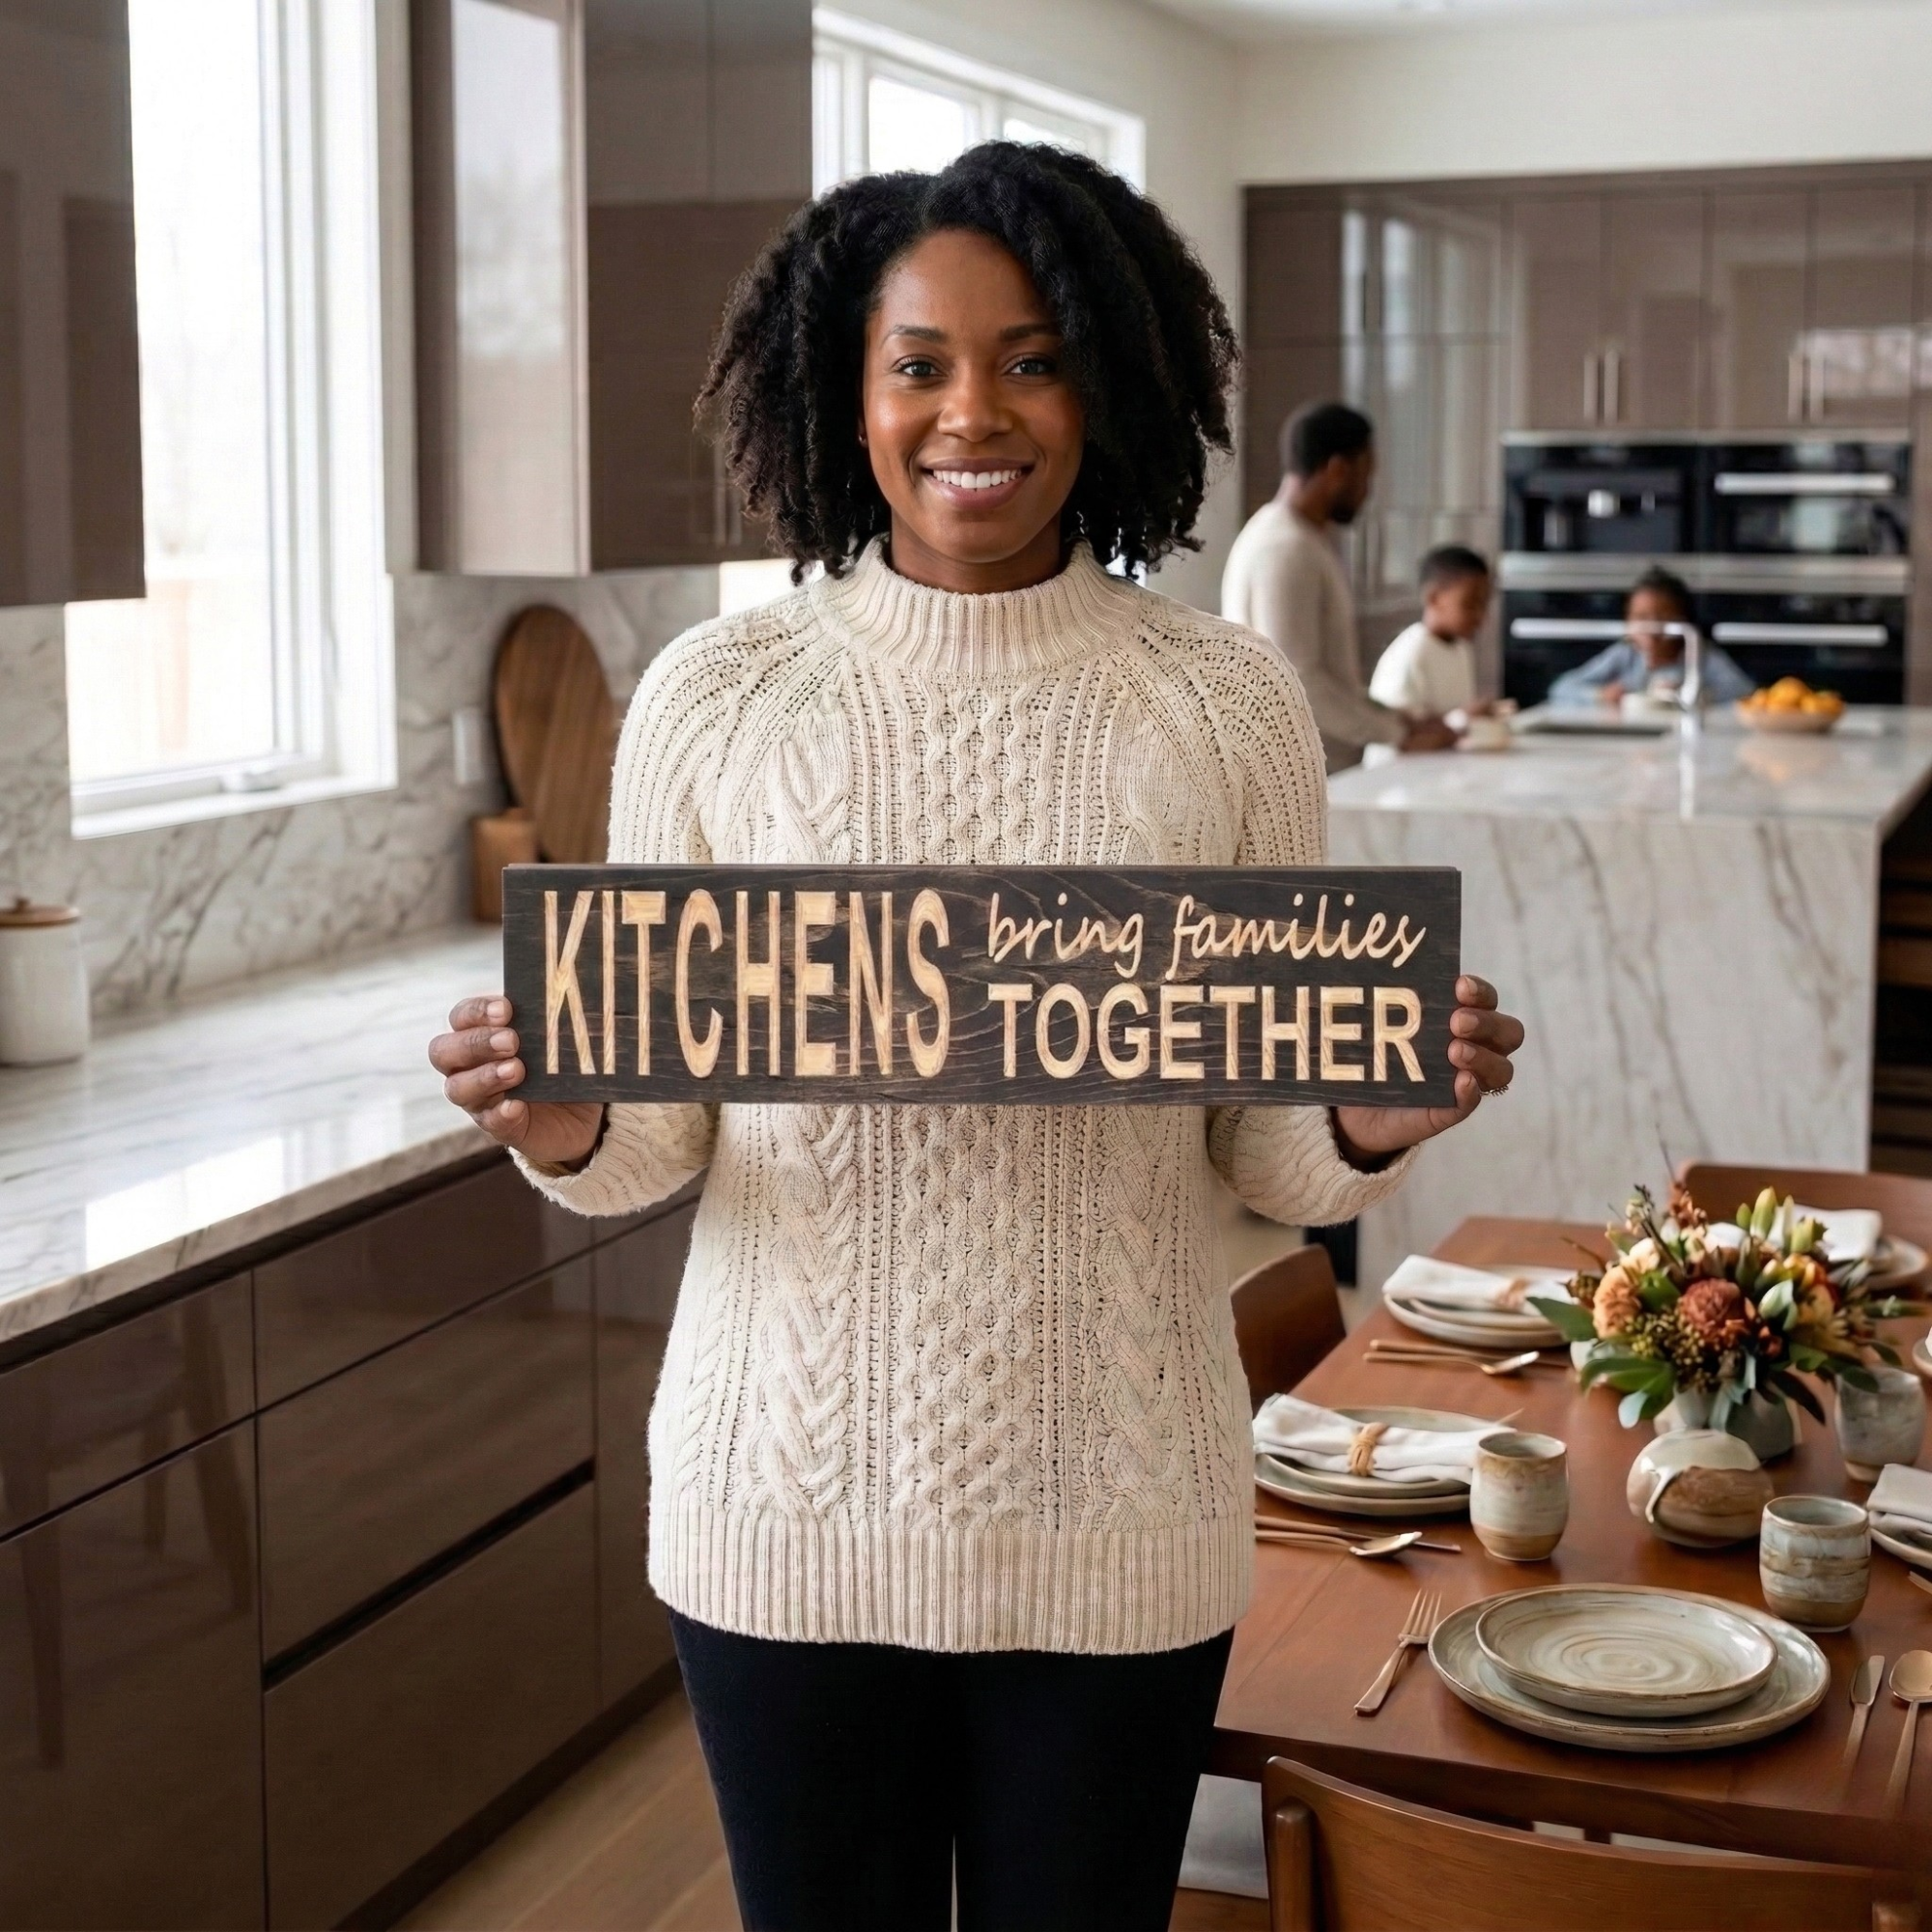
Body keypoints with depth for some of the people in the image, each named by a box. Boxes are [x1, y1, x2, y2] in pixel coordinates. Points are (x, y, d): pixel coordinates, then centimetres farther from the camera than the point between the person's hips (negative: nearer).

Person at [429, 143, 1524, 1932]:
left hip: (1116, 1517, 0)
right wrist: (561, 1128, -19)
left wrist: (1376, 1126, -19)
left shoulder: (1227, 701, -3)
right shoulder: (715, 696, -3)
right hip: (790, 1510, 0)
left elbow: (1264, 1147, 2)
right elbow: (657, 1129, 2)